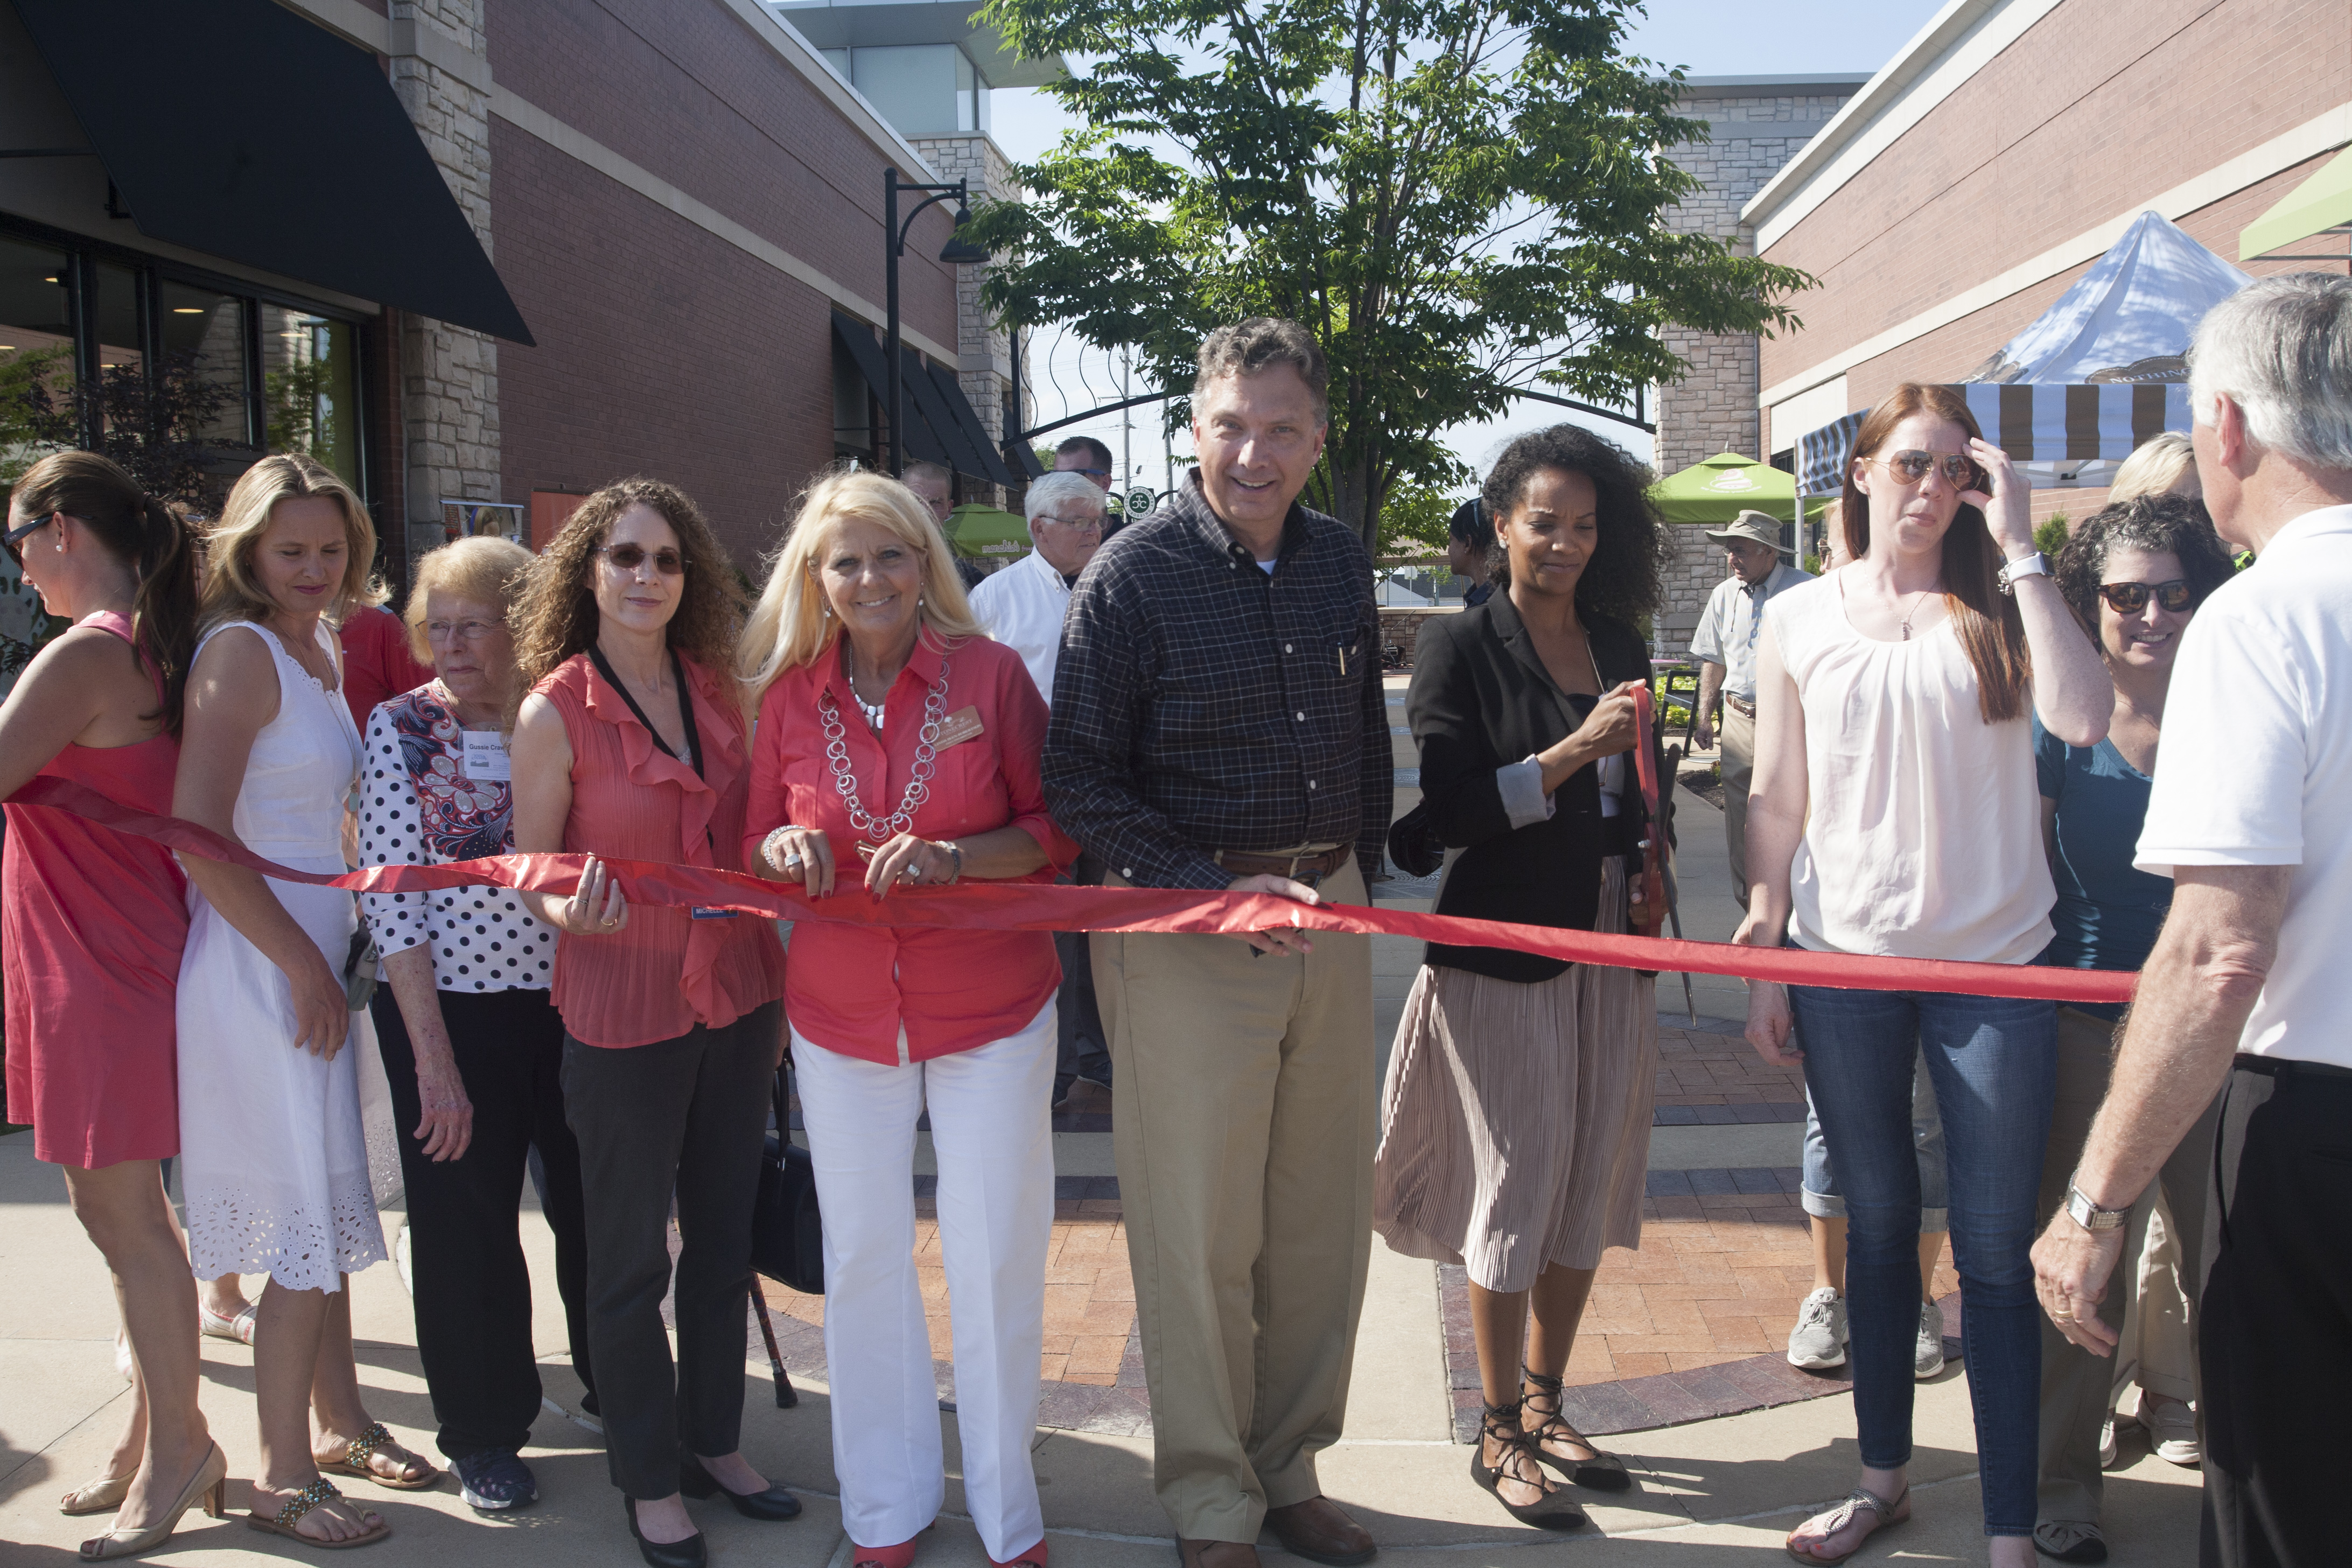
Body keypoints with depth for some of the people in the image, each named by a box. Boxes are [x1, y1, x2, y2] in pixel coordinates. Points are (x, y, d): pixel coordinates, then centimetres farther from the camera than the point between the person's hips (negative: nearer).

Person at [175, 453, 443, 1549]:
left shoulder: (321, 649, 13)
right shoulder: (242, 650, -14)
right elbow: (199, 836, -20)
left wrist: (325, 963, 12)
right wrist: (303, 966, -16)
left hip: (314, 959, 9)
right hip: (261, 968, -8)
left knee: (323, 1209, 17)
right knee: (308, 1226, -3)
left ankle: (342, 1428, 30)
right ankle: (284, 1477, 11)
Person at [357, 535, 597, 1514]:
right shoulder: (401, 728, -6)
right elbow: (390, 893, -9)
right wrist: (433, 1056, -12)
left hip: (570, 1000, 2)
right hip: (451, 1007, -2)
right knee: (467, 1224, 8)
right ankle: (484, 1432, 29)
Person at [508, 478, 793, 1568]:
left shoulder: (716, 688, 2)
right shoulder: (555, 711, -11)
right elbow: (531, 876, -5)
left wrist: (780, 984, 11)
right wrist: (573, 915, -28)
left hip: (737, 1000, 5)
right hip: (623, 1017, -5)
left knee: (724, 1237, 16)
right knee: (632, 1261, 9)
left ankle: (714, 1441, 34)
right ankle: (649, 1479, 26)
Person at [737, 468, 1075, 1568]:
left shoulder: (990, 672, -8)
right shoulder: (788, 695, -1)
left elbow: (1054, 831, -5)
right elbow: (756, 844, 8)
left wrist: (950, 857, -21)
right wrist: (787, 848, -14)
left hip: (991, 1013, -2)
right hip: (841, 1021, 2)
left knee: (997, 1259, 6)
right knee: (862, 1262, 12)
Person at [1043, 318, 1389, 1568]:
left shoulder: (1340, 562, 6)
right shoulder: (1132, 577, -10)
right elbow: (1079, 784, -11)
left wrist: (1357, 876, 15)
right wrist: (1219, 889, -18)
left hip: (1330, 919, 5)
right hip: (1184, 929, -5)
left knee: (1323, 1219, 13)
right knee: (1199, 1231, 3)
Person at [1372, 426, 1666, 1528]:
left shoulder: (1620, 644, 10)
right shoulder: (1461, 647, -8)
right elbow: (1451, 811, -17)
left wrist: (1649, 848, 3)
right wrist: (1575, 749, -23)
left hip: (1609, 951, 6)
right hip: (1505, 953, -6)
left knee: (1590, 1187, 12)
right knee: (1515, 1188, 1)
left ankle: (1545, 1405, 29)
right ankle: (1498, 1434, 17)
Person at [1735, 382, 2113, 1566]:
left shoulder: (1998, 606, 0)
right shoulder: (1798, 620, 4)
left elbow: (2081, 716, -19)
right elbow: (1777, 802, 7)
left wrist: (2020, 548, -16)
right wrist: (1762, 959, 4)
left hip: (1993, 965, -1)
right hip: (1846, 959, 2)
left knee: (1996, 1248, 2)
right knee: (1878, 1226, 15)